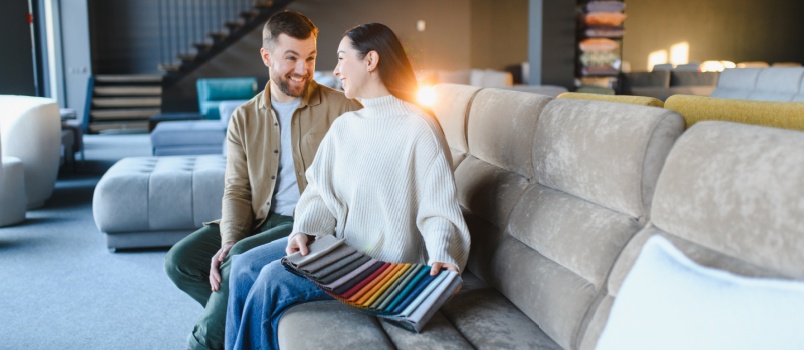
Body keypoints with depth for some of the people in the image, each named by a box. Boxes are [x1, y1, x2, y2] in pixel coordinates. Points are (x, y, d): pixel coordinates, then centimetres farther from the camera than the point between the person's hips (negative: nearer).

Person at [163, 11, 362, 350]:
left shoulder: (342, 109, -4)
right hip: (260, 220, 5)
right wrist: (229, 240, -16)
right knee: (180, 260, -10)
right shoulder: (244, 118, 8)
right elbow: (237, 190, 5)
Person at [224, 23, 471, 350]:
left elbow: (439, 211, -16)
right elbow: (321, 191, 7)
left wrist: (441, 257, -34)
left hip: (382, 262, -7)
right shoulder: (343, 125, 10)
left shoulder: (419, 128, -14)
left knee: (273, 280, -21)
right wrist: (304, 230, -12)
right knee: (244, 266, -7)